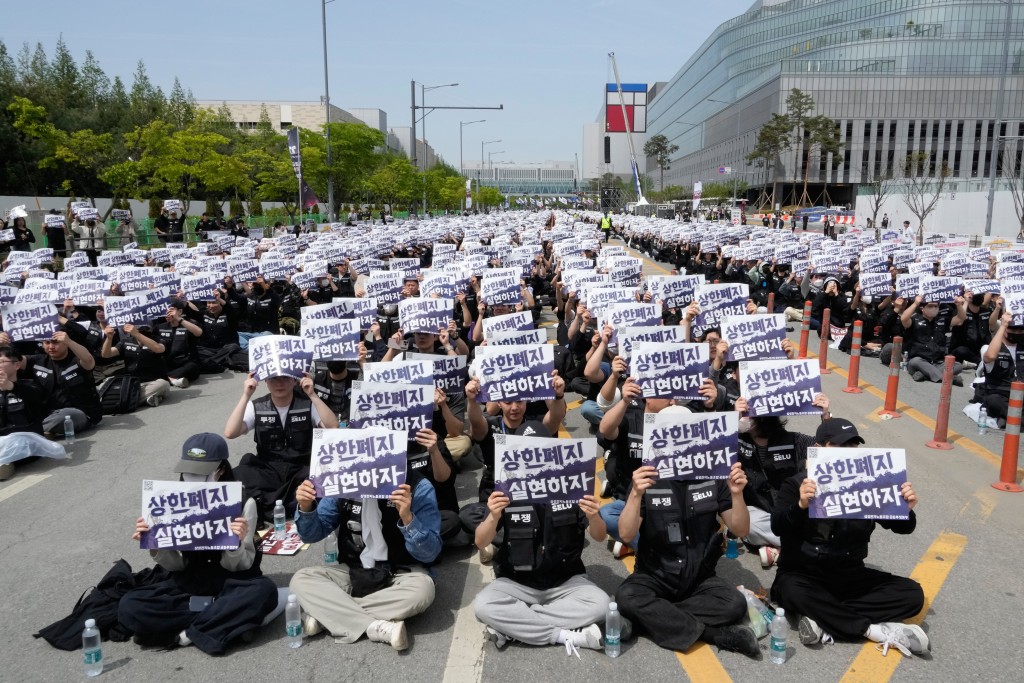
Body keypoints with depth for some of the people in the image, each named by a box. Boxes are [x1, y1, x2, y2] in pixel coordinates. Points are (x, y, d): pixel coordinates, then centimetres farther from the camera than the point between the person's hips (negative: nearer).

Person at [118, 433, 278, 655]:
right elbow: (176, 565, 0)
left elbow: (237, 566, -11)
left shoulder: (243, 503, -12)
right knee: (128, 606, -21)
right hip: (189, 584, 4)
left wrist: (237, 542, -31)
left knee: (264, 590, -36)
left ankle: (187, 633, -22)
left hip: (231, 583, -3)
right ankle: (230, 617, -19)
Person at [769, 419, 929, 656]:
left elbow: (901, 527, 2)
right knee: (793, 592, -37)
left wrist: (906, 509, -21)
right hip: (803, 575, -4)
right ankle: (876, 630, -23)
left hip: (850, 576, 4)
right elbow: (777, 527, -22)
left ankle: (827, 623, -23)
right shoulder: (797, 484, -7)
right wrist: (800, 505, -42)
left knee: (912, 593, -15)